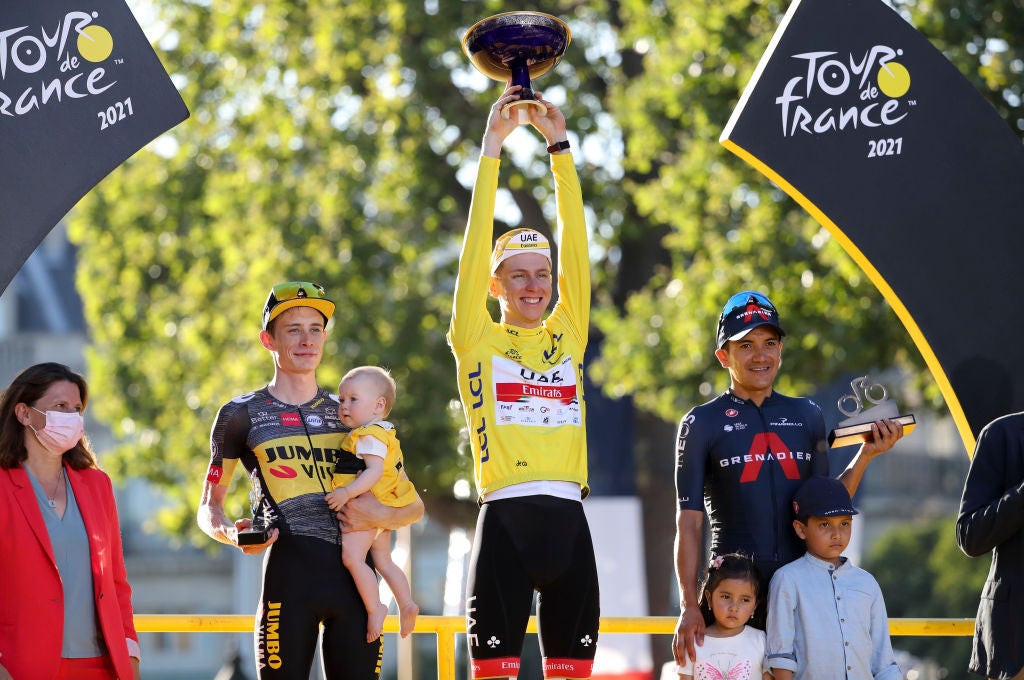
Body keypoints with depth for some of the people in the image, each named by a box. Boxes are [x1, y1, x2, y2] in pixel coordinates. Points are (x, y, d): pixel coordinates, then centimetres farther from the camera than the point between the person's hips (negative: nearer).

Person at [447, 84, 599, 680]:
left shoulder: (568, 335, 14)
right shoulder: (477, 340, 6)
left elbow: (576, 245, 9)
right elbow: (476, 246, 0)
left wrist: (560, 146, 6)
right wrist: (492, 146, -2)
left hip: (568, 517, 4)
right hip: (506, 517, -3)